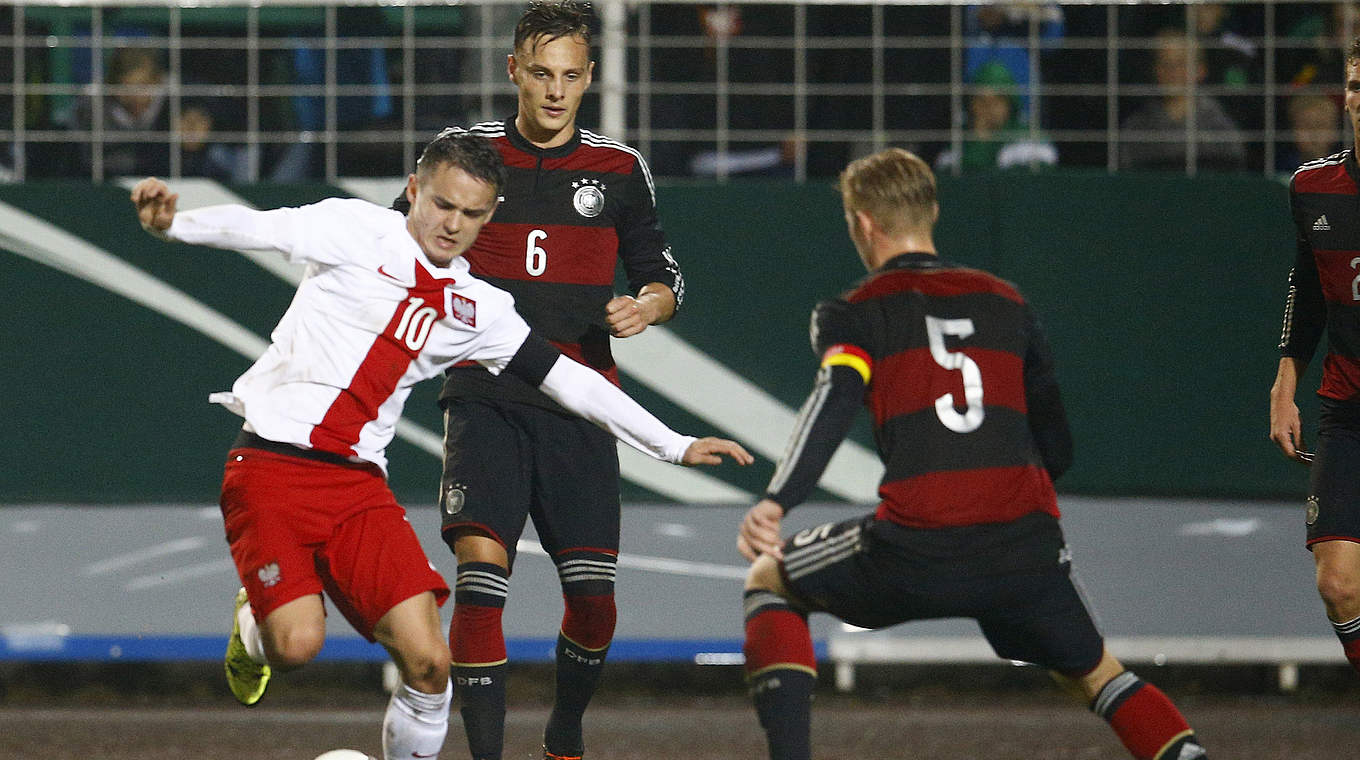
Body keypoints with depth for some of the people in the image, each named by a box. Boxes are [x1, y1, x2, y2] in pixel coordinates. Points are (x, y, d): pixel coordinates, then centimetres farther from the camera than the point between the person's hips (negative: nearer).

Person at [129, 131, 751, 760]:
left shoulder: (477, 309, 12)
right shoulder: (356, 231, -2)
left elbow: (567, 379, 18)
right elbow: (258, 229, -16)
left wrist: (674, 446, 18)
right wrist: (174, 223, -36)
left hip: (360, 484, 4)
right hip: (271, 465, -4)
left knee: (427, 661, -12)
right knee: (297, 644, -22)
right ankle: (254, 627, 16)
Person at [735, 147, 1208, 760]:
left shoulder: (850, 314, 9)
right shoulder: (1008, 303, 20)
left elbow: (835, 399, -13)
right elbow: (1056, 448, 22)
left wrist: (776, 502, -26)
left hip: (916, 546, -3)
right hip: (1026, 542, 3)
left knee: (769, 581, 21)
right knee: (1091, 671, 27)